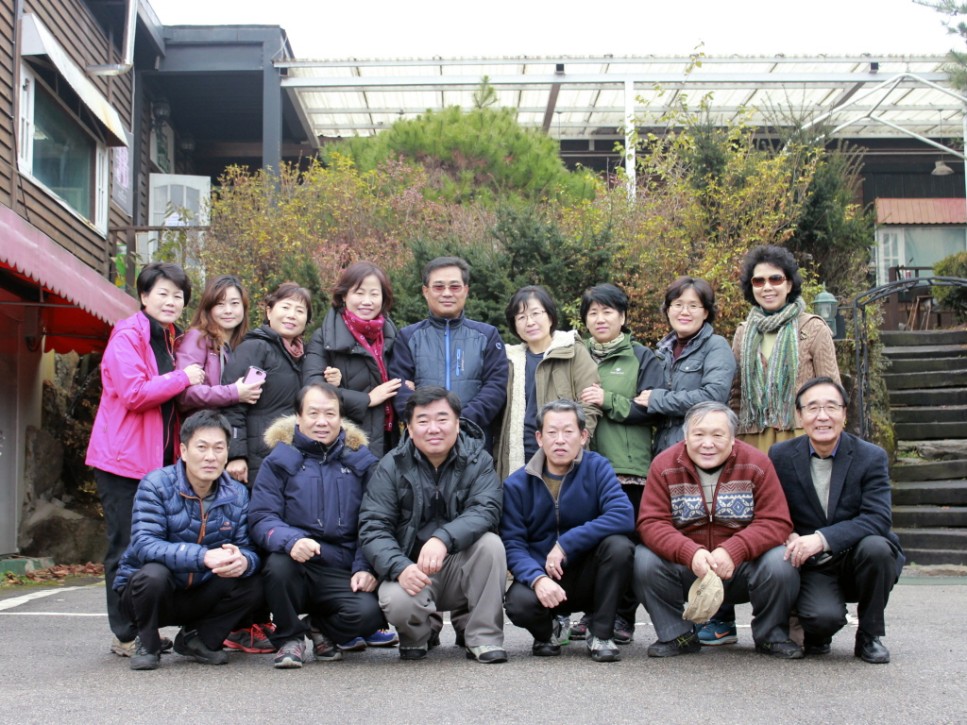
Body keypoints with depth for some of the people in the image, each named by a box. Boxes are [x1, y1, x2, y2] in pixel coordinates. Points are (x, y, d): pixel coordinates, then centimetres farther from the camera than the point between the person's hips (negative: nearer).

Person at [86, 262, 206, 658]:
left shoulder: (168, 339, 18)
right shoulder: (127, 336, -9)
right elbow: (134, 393, -20)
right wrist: (183, 378, -13)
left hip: (158, 458, 8)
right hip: (123, 458, -8)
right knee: (127, 547, -3)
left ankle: (145, 630, 17)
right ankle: (125, 636, 4)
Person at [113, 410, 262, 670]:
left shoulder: (236, 495, -4)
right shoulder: (157, 485, -18)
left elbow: (248, 549, -9)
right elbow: (143, 544, -30)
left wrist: (243, 561, -36)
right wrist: (203, 557, -45)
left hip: (197, 597, 4)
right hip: (147, 591, -3)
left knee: (251, 587, -20)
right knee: (154, 573, -35)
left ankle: (196, 638, 8)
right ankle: (147, 644, -4)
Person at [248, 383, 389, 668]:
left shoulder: (361, 461, 11)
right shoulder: (280, 461, 5)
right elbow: (262, 518, -5)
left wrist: (365, 568, -7)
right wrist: (291, 541, -26)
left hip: (342, 573, 1)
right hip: (295, 565, -1)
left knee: (369, 612, -28)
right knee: (278, 563, -35)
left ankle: (325, 630, 11)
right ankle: (290, 637, -3)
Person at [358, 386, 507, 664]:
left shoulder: (477, 461, -4)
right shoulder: (392, 467, -4)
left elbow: (485, 510, -21)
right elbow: (373, 527, -10)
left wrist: (443, 539, -40)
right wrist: (400, 568, -30)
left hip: (463, 567, 1)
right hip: (411, 568, 0)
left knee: (490, 542, -29)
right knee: (397, 601, -32)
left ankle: (483, 637, -13)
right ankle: (419, 634, 7)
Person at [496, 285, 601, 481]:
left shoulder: (574, 353, 2)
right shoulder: (511, 359, 14)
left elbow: (590, 406, -4)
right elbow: (498, 410, 16)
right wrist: (496, 458, 5)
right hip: (517, 462, 4)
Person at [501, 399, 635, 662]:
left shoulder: (597, 468, -6)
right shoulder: (517, 484, -5)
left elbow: (623, 516, -22)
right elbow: (512, 544, -12)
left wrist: (566, 544, -25)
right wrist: (537, 579, -32)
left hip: (587, 577, 0)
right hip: (539, 576, 0)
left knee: (619, 545, -29)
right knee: (519, 603, -33)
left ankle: (601, 634, -10)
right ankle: (548, 630, 7)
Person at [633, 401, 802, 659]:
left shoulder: (757, 464, -8)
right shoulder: (664, 465, -7)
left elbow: (776, 522, -14)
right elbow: (651, 522, -14)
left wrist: (733, 551, -32)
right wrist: (690, 553, -33)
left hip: (743, 569, 0)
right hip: (685, 571, 1)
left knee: (780, 562, -28)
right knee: (645, 560, -25)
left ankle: (772, 635, 2)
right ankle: (677, 635, -1)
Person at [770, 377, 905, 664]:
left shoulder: (871, 457, -6)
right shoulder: (780, 456, -1)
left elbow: (879, 518, -17)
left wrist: (822, 539, -30)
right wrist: (788, 538, -21)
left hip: (856, 562, 1)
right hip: (811, 567, -1)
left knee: (876, 547, -33)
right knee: (824, 617, -31)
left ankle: (869, 636, -8)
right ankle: (815, 634, 10)